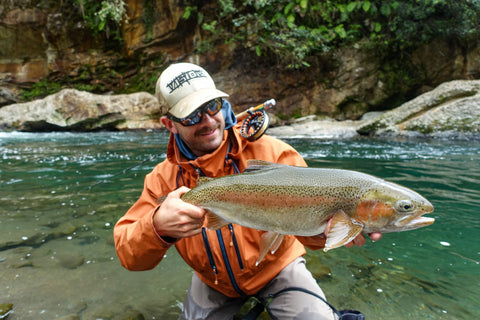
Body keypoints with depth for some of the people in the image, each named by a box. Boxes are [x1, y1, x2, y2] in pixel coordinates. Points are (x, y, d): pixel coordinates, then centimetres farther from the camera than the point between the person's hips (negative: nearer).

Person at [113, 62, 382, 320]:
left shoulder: (271, 152, -22)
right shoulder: (164, 178, -14)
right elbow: (129, 256, -18)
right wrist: (158, 227, -41)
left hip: (277, 266, -2)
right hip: (213, 281, 3)